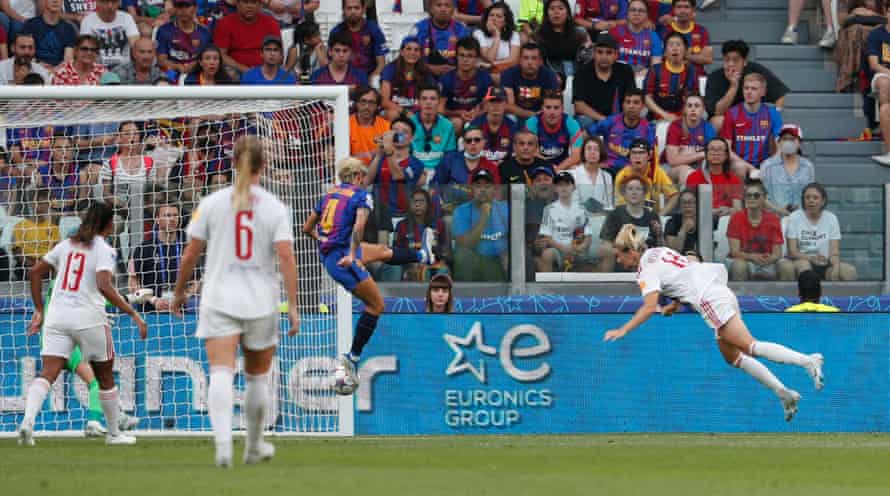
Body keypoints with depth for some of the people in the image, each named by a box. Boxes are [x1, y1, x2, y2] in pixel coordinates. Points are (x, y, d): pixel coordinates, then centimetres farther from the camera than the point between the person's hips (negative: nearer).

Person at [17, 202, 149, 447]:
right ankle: (114, 433, 25)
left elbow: (34, 273, 13)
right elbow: (104, 287, -20)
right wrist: (134, 314, -18)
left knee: (48, 373, -7)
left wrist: (39, 310, 19)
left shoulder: (67, 245, 12)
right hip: (88, 316, -4)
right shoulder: (104, 250, -6)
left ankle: (28, 419, -31)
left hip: (57, 316, 4)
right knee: (105, 377, 14)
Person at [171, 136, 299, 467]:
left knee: (221, 374, -12)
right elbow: (286, 257, -11)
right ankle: (254, 446, 32)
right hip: (261, 304, 1)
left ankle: (223, 441, -33)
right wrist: (292, 305, -8)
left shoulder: (212, 203, -1)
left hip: (219, 300, -1)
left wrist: (179, 291, 16)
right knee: (257, 378, 17)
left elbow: (190, 255, 1)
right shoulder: (274, 208, -3)